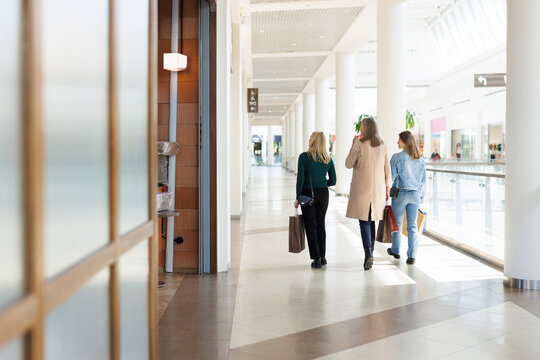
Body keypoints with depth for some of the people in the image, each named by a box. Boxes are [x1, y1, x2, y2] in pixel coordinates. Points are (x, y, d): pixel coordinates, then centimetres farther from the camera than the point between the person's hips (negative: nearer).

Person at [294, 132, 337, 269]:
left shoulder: (304, 157, -11)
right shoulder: (328, 159, 0)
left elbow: (300, 179, -13)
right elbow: (333, 181, 4)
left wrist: (297, 198, -5)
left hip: (308, 194, -4)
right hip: (323, 194, 4)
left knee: (310, 226, 5)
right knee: (321, 224, 17)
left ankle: (316, 259, 5)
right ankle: (322, 257, 22)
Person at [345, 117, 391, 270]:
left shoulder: (359, 144, -11)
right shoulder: (382, 145, 6)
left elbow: (348, 164, -4)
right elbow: (387, 169, 8)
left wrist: (352, 145, 5)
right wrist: (387, 188, 15)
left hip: (362, 187, -5)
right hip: (378, 188, 5)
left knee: (364, 221, -4)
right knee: (371, 221, 15)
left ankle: (368, 253, -18)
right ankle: (370, 254, 22)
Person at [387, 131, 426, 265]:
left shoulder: (397, 157, -10)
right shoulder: (420, 159, 5)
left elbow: (392, 176, -10)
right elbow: (423, 180, 9)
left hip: (400, 193, -3)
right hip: (415, 194, 3)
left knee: (397, 223, 14)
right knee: (412, 225, 5)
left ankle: (395, 251, 29)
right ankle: (412, 256, 0)